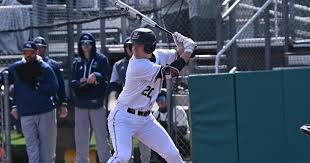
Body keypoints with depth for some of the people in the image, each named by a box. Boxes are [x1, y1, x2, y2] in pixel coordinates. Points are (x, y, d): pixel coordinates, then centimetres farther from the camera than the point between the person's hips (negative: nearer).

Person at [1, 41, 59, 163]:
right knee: (31, 145, -3)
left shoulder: (45, 68, 1)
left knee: (47, 143, 4)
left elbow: (54, 88, -6)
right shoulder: (16, 68, 7)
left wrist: (37, 84, -15)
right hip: (26, 113, 1)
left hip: (45, 112, -1)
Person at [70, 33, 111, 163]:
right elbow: (72, 83, 7)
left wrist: (96, 76, -26)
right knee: (80, 138, 6)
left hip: (97, 103, -3)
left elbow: (106, 79, -5)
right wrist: (80, 82, -15)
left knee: (101, 136, -5)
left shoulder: (101, 59, 3)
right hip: (80, 104, 3)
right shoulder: (77, 63, 12)